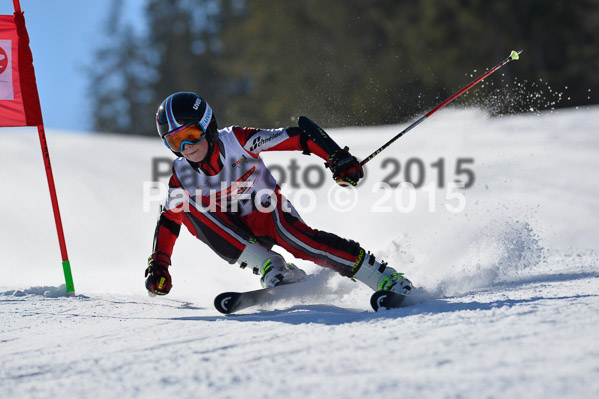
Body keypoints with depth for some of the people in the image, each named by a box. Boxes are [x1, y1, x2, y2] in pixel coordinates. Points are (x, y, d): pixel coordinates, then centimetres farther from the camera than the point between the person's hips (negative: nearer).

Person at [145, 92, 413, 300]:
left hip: (268, 210, -3)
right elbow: (168, 220, 4)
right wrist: (158, 266, -4)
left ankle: (387, 280, -33)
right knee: (186, 206, -23)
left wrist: (338, 158, -29)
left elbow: (295, 137, -19)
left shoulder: (237, 141, -20)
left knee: (292, 234, -36)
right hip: (235, 231, 3)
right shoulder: (182, 176, -10)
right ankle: (270, 268, -24)